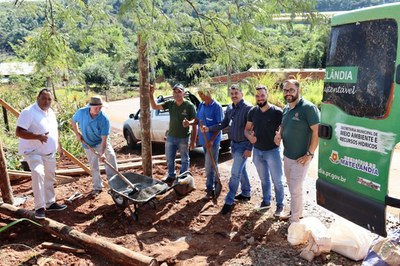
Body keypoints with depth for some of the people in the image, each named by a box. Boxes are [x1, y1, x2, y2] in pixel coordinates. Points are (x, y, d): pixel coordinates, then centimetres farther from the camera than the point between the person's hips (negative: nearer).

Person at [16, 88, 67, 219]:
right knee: (38, 174, -28)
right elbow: (18, 132, -25)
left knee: (49, 178, 16)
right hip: (33, 152, -8)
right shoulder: (29, 112, -18)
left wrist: (59, 148, 20)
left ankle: (50, 203, 32)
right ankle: (40, 207, -22)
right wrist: (38, 136, -37)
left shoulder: (51, 112, 8)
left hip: (49, 152, 8)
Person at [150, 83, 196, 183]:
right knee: (169, 159, 18)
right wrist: (151, 95, -13)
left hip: (183, 138, -4)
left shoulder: (189, 106, -14)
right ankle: (171, 176, 39)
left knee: (184, 160, 12)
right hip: (170, 137, 5)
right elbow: (155, 107, 3)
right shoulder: (170, 103, -2)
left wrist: (193, 140, -12)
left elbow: (194, 125, -11)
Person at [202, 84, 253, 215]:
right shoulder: (229, 108, 5)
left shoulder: (248, 108, -18)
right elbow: (224, 124, 11)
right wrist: (209, 129, -3)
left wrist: (249, 148, -21)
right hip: (233, 143, 7)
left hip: (243, 145, -7)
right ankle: (246, 193, 35)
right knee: (241, 170, 19)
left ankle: (229, 201, 1)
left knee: (235, 173, -8)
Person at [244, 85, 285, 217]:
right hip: (257, 151, 4)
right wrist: (249, 136, -13)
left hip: (272, 151, -4)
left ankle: (280, 205, 23)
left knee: (277, 180, 6)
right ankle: (266, 201, 37)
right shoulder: (253, 111, 0)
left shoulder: (277, 112, -14)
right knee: (264, 179, 20)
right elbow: (247, 129, 8)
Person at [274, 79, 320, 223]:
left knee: (295, 190, 1)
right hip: (287, 156, 8)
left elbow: (317, 131, -19)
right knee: (292, 187, 21)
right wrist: (279, 134, -2)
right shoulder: (286, 108, 7)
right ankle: (297, 213, 40)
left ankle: (294, 221, 17)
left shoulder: (308, 108, -18)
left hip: (300, 158, -8)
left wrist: (310, 154, -20)